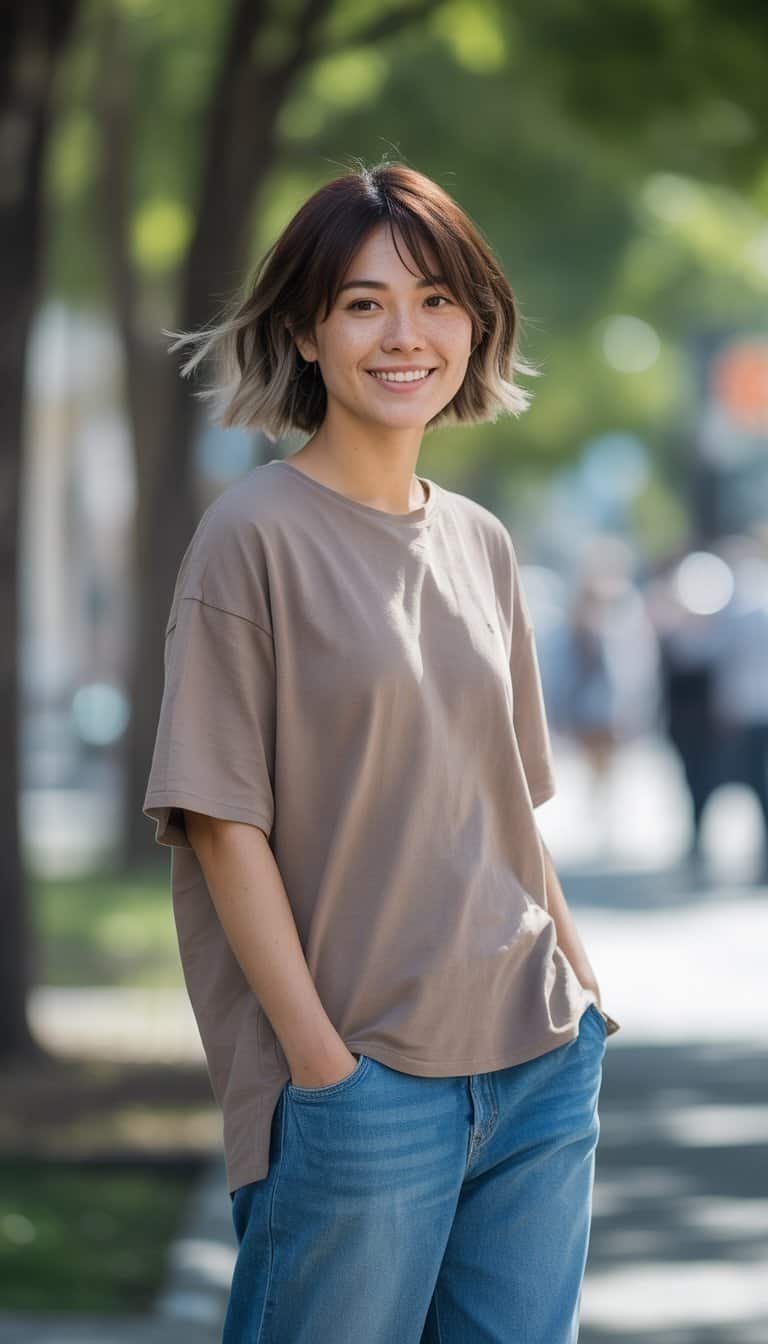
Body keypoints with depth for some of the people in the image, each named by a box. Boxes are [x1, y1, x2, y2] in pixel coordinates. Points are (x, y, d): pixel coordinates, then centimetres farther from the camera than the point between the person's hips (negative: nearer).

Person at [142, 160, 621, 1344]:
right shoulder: (257, 536, -7)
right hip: (364, 1088, -6)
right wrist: (321, 1064, -15)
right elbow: (224, 822, -10)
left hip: (542, 1068, 6)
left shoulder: (482, 545, 12)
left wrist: (585, 997, 11)